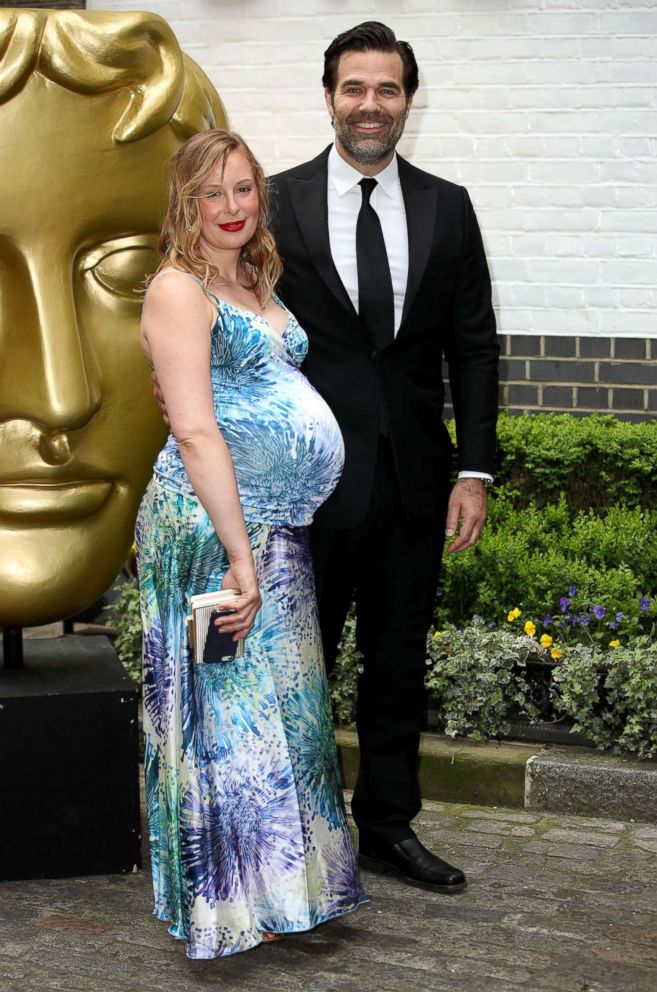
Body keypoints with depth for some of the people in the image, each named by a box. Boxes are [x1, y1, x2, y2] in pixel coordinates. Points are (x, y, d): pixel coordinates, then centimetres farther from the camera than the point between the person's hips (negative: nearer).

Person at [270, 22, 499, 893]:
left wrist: (475, 469, -1)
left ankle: (388, 828, 27)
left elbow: (473, 347, 6)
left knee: (399, 664, 13)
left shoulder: (447, 209, 6)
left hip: (412, 480, 3)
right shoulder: (276, 204, -1)